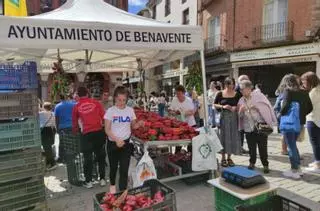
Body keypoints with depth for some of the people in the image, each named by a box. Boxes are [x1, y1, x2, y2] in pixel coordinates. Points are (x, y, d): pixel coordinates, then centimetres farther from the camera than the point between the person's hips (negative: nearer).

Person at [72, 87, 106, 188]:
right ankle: (102, 179, 21)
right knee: (100, 156, 14)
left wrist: (75, 132, 33)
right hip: (99, 132, 1)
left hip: (86, 134, -1)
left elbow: (74, 123, 15)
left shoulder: (76, 107, 6)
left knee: (88, 158, 11)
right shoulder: (96, 102, 3)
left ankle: (88, 181, 18)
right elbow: (104, 117, 1)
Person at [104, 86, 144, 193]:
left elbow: (133, 126, 7)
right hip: (113, 143, 0)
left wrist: (139, 124, -15)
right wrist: (117, 140, -22)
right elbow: (107, 129, -9)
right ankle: (112, 185, 46)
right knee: (113, 166, 19)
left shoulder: (130, 110, -1)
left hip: (126, 142, 1)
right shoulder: (110, 111, -8)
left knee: (124, 168, 0)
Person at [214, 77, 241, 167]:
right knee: (224, 136, 3)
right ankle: (223, 158, 15)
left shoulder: (237, 94, 4)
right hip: (224, 117, -2)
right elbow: (215, 105, 3)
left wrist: (236, 107, -11)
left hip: (234, 117, 2)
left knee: (233, 136, 5)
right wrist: (223, 106, -13)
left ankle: (229, 157, 21)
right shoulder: (220, 94, 0)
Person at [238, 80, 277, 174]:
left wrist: (257, 107, -14)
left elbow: (267, 108, -1)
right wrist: (241, 111, -9)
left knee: (262, 147, 1)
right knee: (251, 147, 10)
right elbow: (240, 116, 10)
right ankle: (252, 162, 28)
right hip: (248, 127, 3)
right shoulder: (241, 101, 8)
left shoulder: (258, 95, -2)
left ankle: (265, 165, 16)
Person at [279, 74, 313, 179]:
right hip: (299, 122, 7)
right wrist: (301, 114, 15)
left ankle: (294, 171, 8)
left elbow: (285, 106, -22)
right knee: (293, 144, 21)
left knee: (291, 146, 2)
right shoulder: (303, 92, 9)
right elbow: (310, 107, 10)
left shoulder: (287, 91, -11)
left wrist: (280, 114, -6)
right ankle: (298, 168, 26)